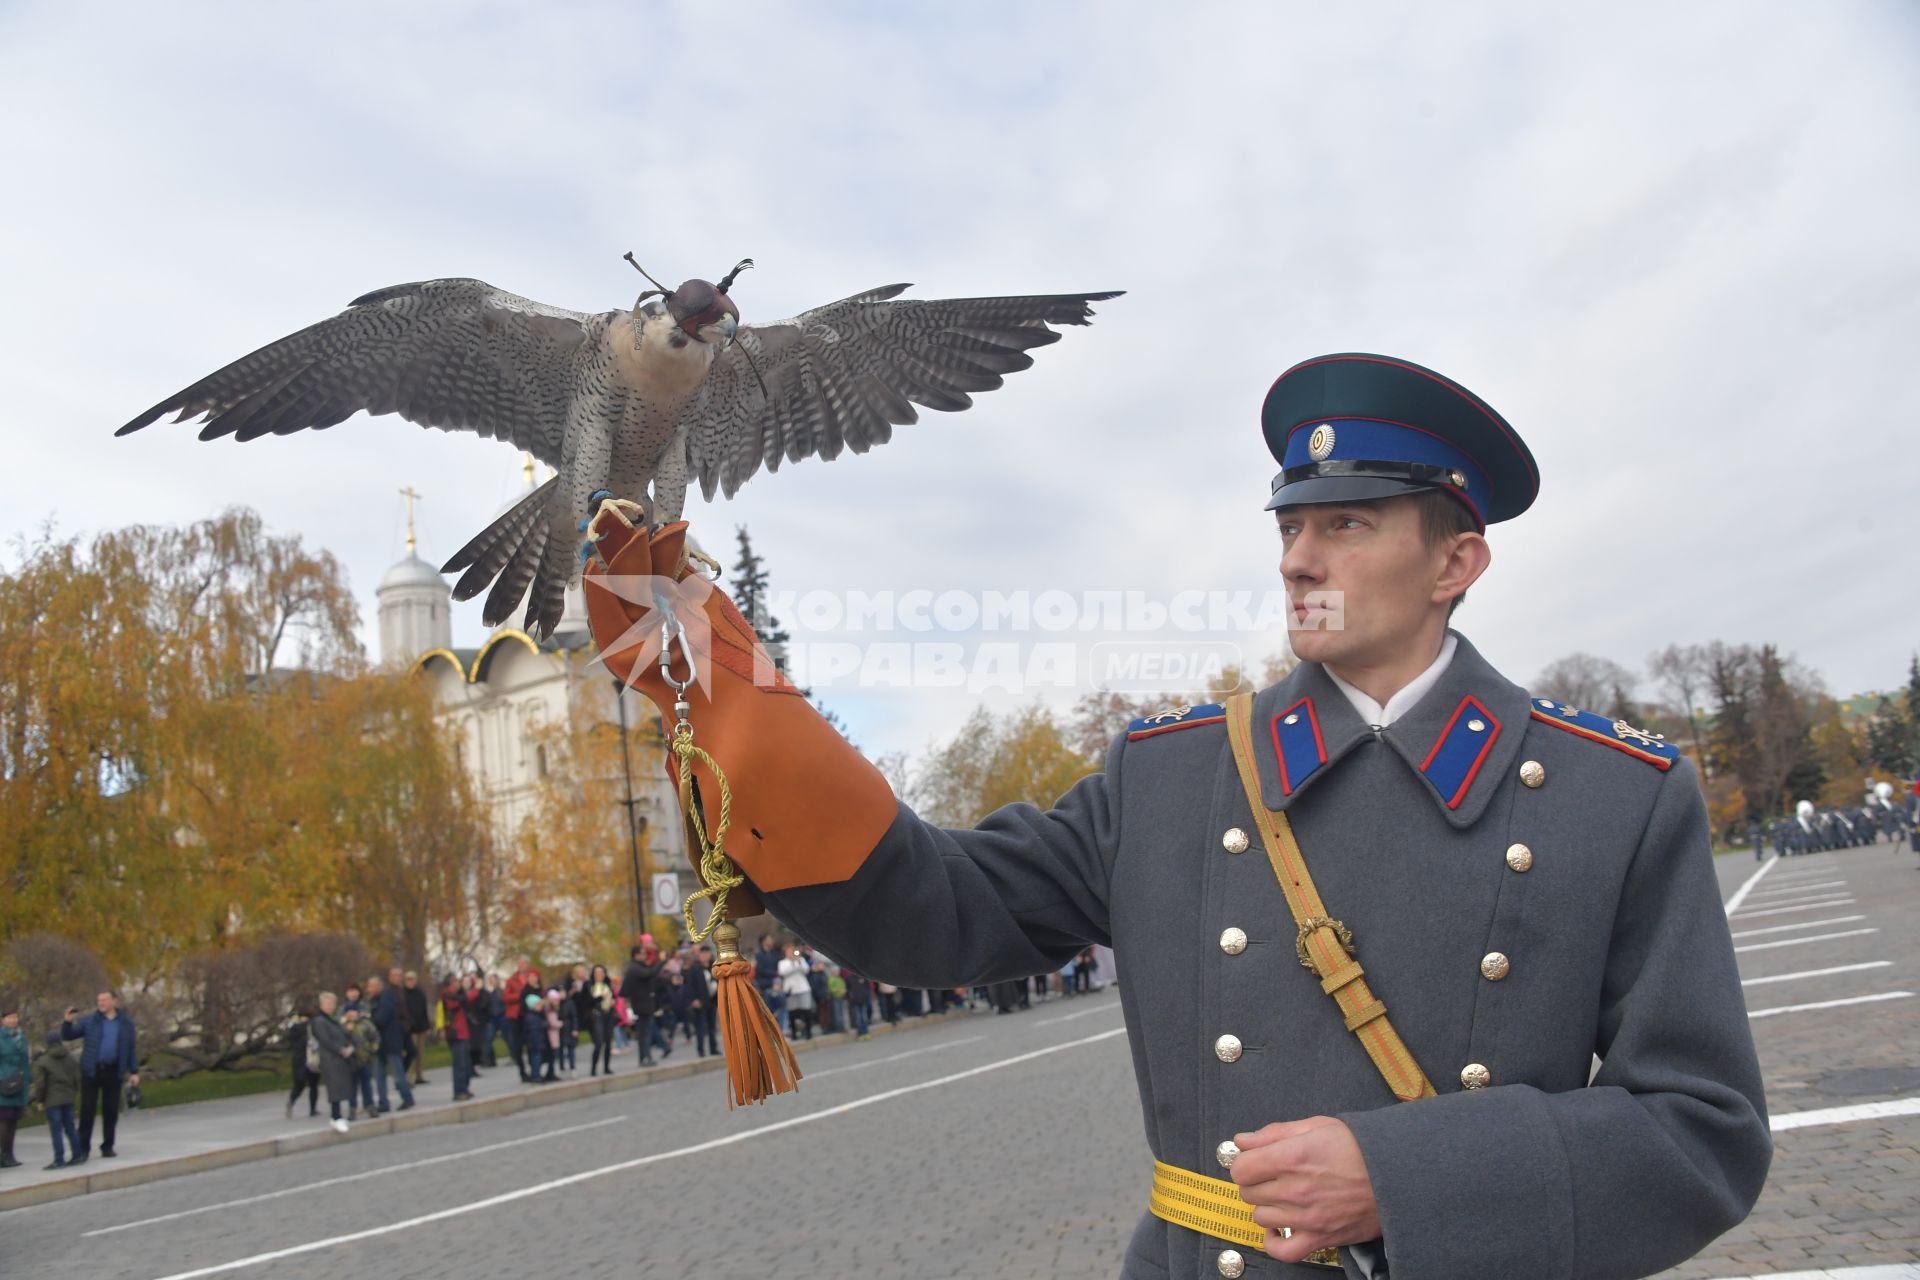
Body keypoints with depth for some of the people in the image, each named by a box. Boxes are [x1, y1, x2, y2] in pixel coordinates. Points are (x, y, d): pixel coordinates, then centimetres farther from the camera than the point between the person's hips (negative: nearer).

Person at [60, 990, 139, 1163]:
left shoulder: (126, 1024, 7)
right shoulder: (89, 1021, 4)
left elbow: (131, 1049, 10)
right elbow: (67, 1036, 7)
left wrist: (134, 1072, 7)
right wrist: (68, 1022, -13)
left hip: (113, 1072, 1)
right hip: (91, 1072, -1)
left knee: (111, 1111, 6)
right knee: (87, 1111, -2)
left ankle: (107, 1147, 17)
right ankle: (83, 1149, 4)